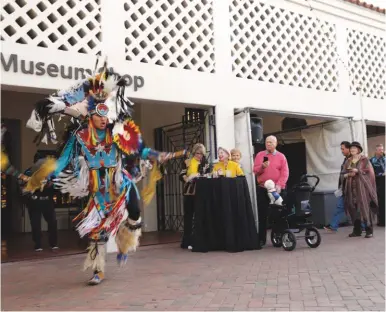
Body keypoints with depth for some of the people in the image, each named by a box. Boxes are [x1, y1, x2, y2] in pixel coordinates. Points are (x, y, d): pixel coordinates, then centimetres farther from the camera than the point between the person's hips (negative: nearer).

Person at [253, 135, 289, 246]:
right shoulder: (259, 155, 10)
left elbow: (285, 173, -3)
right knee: (262, 215, 1)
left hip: (277, 190, 0)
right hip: (262, 189, 1)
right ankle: (261, 239, 6)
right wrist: (262, 166, -15)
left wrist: (279, 185, -15)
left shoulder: (281, 156, 5)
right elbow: (255, 170, 4)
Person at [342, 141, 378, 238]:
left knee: (365, 208, -8)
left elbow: (369, 171, -7)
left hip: (362, 187, -4)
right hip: (351, 188, 4)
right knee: (353, 208, 1)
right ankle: (357, 230, 8)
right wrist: (349, 174, -11)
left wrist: (357, 171, -18)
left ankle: (369, 230, -3)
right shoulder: (348, 161, 15)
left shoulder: (364, 159, 3)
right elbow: (343, 174, 11)